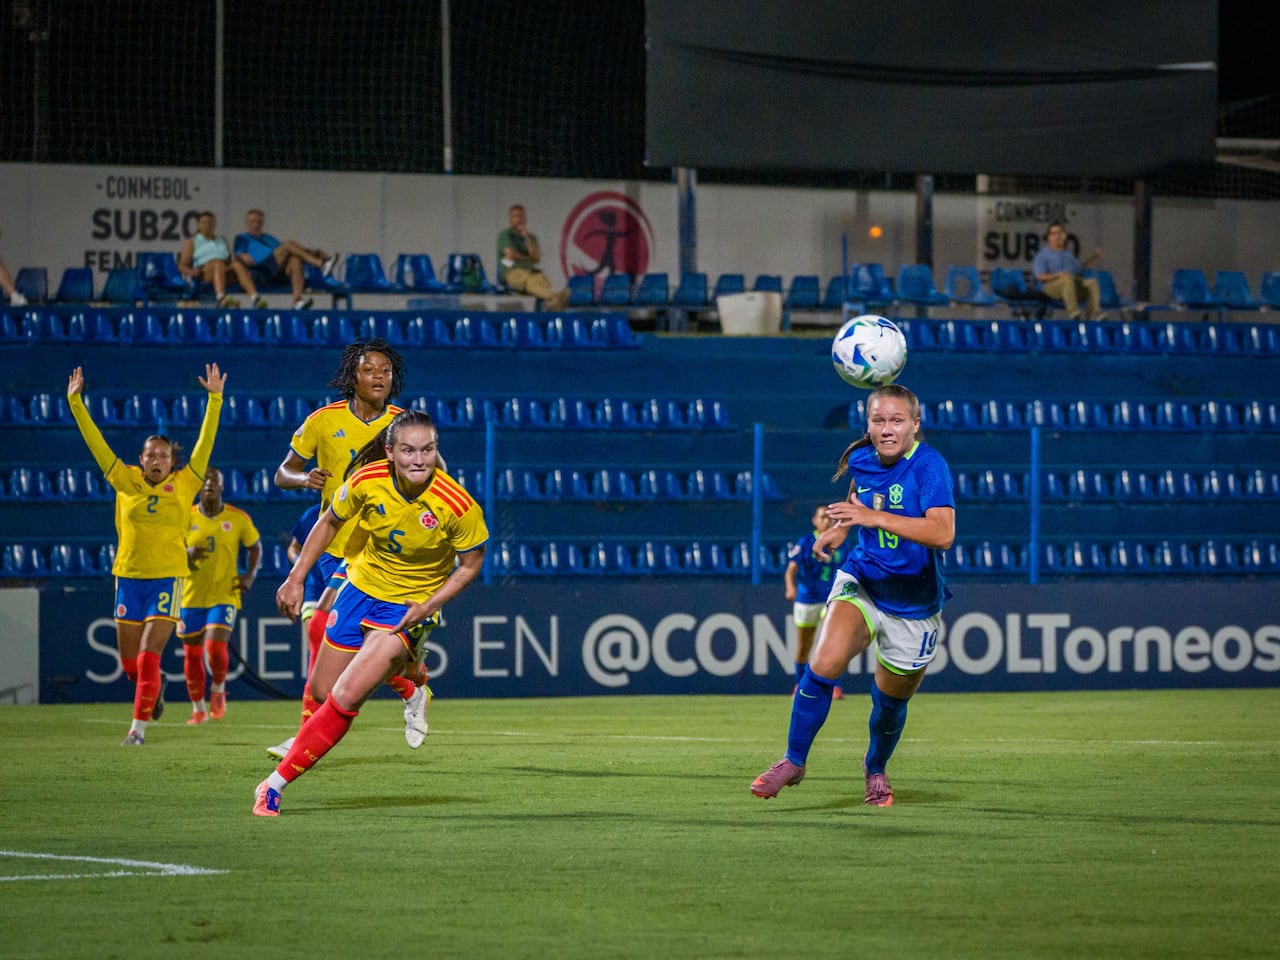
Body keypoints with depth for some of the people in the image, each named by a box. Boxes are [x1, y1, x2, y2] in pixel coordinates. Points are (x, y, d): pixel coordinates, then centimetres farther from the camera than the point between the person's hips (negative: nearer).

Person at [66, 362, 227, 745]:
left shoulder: (184, 484, 1)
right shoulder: (126, 482, 4)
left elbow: (205, 440, -1)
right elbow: (95, 441, 4)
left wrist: (215, 399, -7)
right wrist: (75, 403, 0)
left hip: (167, 578, -2)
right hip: (129, 577, 3)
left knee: (148, 658, -12)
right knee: (130, 663, 10)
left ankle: (139, 727, -7)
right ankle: (154, 688, 43)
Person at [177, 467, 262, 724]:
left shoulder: (238, 518, -1)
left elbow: (255, 546, 14)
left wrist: (250, 575, -1)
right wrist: (187, 554, -15)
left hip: (225, 595, -2)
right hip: (192, 595, 2)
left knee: (216, 647, -18)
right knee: (192, 654, 5)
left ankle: (218, 689, 13)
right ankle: (198, 709, 21)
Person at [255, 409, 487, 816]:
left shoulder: (457, 505, -25)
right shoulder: (368, 481, -18)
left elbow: (471, 564, -8)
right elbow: (330, 523, 2)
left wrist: (429, 605, -19)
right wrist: (296, 577, 1)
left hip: (409, 609, -4)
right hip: (362, 587, 4)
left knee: (345, 698, -17)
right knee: (322, 692, 13)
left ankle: (278, 781, -7)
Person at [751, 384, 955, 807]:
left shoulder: (929, 466, -22)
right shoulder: (861, 459, -3)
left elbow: (942, 533, -37)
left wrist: (874, 517, -43)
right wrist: (839, 529, 6)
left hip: (913, 605, -3)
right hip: (862, 582, 3)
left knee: (891, 699, 13)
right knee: (825, 664, -23)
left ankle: (875, 768, 45)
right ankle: (794, 761, -8)